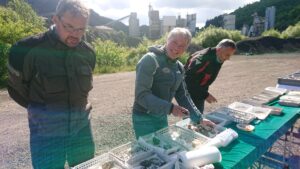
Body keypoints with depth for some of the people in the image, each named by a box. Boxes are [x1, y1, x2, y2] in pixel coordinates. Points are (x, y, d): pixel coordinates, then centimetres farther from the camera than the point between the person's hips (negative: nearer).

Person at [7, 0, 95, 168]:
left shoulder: (88, 52, -2)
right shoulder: (30, 49, -14)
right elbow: (16, 87, 2)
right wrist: (42, 109, 9)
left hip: (82, 125, 4)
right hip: (47, 130, -3)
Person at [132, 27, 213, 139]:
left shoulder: (179, 67, 4)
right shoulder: (150, 60, -18)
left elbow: (183, 95, 9)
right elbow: (141, 95, -25)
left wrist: (198, 118, 4)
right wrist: (170, 108, -28)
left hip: (162, 117, 7)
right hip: (144, 118, -7)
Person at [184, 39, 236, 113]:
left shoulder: (218, 59, 1)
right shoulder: (202, 58, -28)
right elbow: (189, 80, -31)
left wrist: (204, 94, 10)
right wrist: (205, 95, -28)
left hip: (199, 95, 9)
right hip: (189, 94, -9)